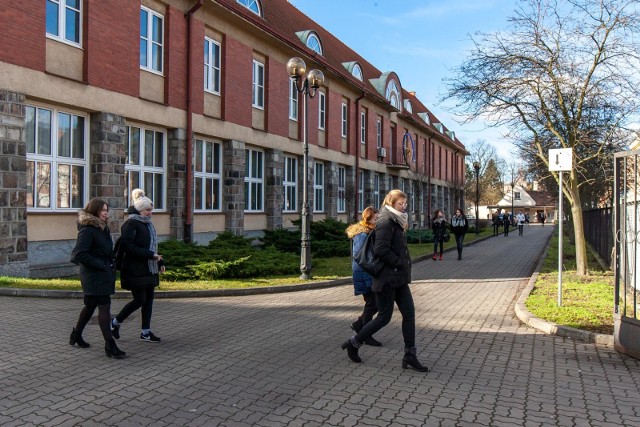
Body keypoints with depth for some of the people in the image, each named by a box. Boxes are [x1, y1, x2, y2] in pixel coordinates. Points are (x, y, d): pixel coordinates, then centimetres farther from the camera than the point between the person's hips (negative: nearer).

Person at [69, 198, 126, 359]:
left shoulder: (103, 228, 12)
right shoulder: (87, 230, -17)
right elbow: (79, 254, -24)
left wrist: (111, 265, 9)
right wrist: (100, 265, -20)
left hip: (104, 274, 10)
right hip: (94, 276, -10)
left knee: (91, 305, 21)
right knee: (104, 307, -10)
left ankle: (76, 335, 38)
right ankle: (110, 346, -7)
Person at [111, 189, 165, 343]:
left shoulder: (148, 224, 15)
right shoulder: (130, 224, -12)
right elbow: (128, 247, -22)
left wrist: (160, 262, 12)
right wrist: (150, 255, -23)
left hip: (149, 269, 9)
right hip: (136, 269, -8)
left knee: (149, 298, 8)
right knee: (139, 299, -4)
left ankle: (145, 332, 16)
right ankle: (115, 323, 18)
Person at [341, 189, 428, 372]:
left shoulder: (396, 222, 15)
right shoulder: (386, 221, -15)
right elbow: (381, 250, -24)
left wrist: (405, 266, 8)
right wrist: (401, 264, -17)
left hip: (399, 277, 9)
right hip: (387, 278, -9)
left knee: (409, 312, 6)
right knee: (384, 317, 0)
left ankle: (410, 356, 13)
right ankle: (353, 343, 17)